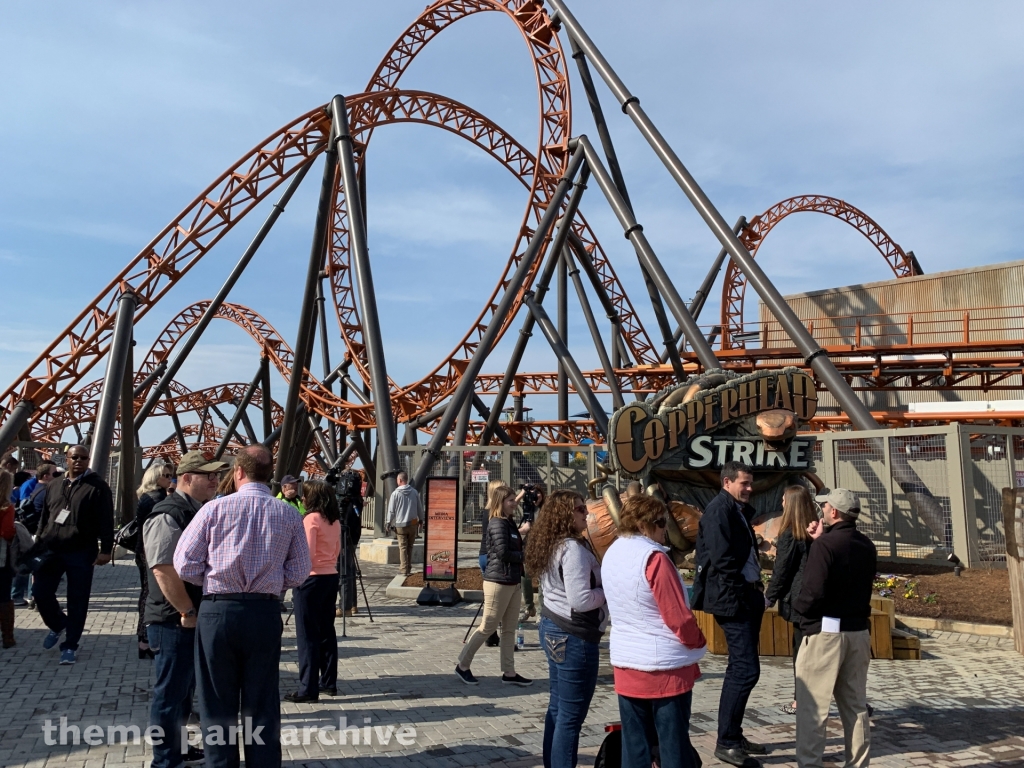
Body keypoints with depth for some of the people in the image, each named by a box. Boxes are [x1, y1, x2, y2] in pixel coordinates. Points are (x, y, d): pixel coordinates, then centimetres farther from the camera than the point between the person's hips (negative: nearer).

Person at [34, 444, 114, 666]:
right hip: (52, 550, 5)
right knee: (41, 592, 6)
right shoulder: (54, 486, 13)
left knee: (77, 601, 1)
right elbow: (45, 518, 20)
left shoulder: (97, 486, -5)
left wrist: (105, 549, -14)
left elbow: (105, 520, -9)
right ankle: (58, 625, 34)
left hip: (81, 553, -5)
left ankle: (70, 646, 13)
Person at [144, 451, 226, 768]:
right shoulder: (169, 515, -18)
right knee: (170, 692, 3)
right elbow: (163, 570, -24)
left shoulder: (200, 512, 11)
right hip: (175, 620, -9)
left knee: (184, 688, 21)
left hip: (195, 618, 9)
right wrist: (188, 613, -19)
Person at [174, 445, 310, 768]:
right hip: (266, 613, 2)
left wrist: (215, 581, 12)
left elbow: (186, 566, -5)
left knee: (219, 706, 13)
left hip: (218, 612, -1)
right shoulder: (289, 515, 0)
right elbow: (297, 574, 1)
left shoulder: (215, 508, -5)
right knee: (262, 707, 13)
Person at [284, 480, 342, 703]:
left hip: (312, 579, -8)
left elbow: (306, 554, -17)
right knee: (326, 630, 14)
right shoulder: (334, 521, 8)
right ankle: (329, 682, 21)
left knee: (308, 635, -1)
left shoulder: (311, 518, -14)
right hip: (331, 577, 8)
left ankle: (308, 689, 2)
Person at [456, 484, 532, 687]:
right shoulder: (497, 524, -15)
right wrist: (526, 556, -11)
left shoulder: (509, 523, 14)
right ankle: (462, 665, 13)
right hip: (499, 581, -9)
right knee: (487, 627, 0)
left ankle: (509, 673, 18)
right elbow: (503, 552, -21)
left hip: (512, 581, 9)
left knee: (509, 629, 11)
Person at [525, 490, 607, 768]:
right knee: (571, 716, 0)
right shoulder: (573, 548, -21)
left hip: (553, 629, 10)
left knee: (557, 708, 19)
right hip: (573, 637, -10)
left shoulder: (552, 545, 9)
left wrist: (603, 583, 7)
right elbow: (580, 600, -26)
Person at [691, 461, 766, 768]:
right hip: (733, 600, -10)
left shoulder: (739, 510, 16)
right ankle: (726, 743, 1)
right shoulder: (719, 510, -13)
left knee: (740, 669, 15)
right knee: (746, 670, -8)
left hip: (747, 598, 10)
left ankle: (733, 736, 25)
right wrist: (739, 594, -14)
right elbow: (721, 559, -19)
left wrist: (755, 588, 8)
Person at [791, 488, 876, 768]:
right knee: (855, 705, 16)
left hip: (825, 631, -8)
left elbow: (814, 591, -23)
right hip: (858, 631, 8)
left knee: (812, 706, 1)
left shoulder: (826, 544, -17)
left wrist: (797, 605, -3)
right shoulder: (866, 545, 8)